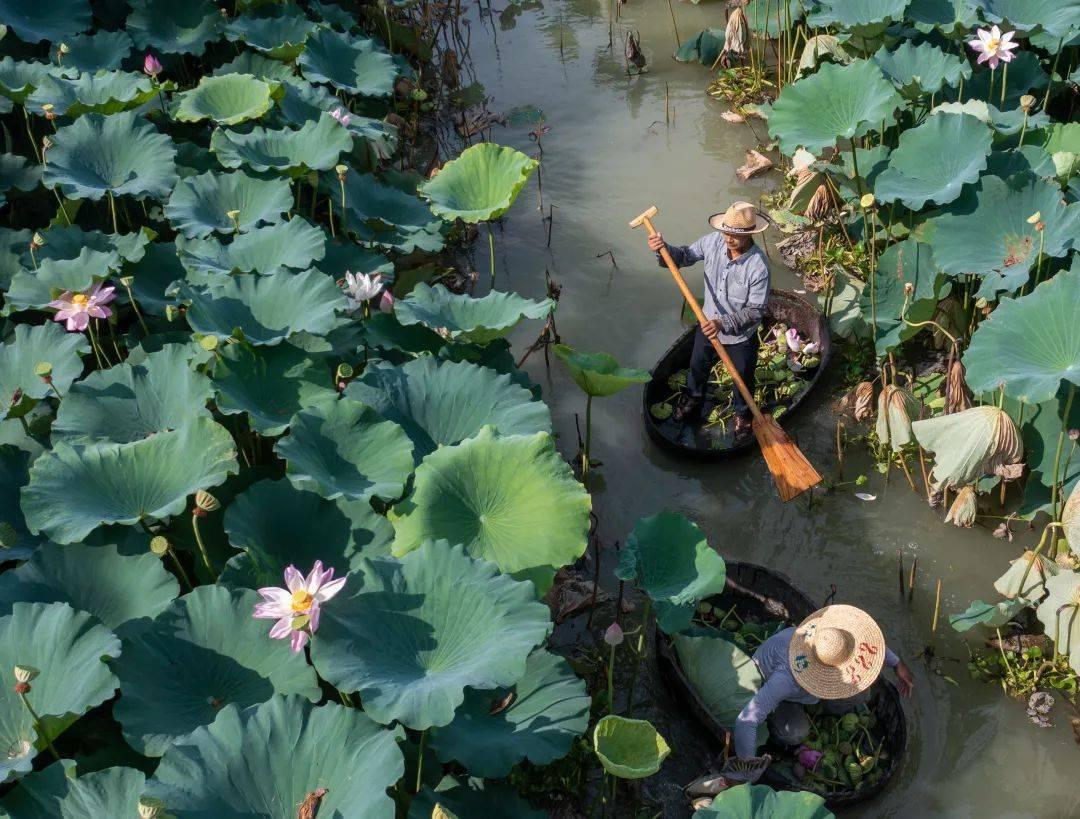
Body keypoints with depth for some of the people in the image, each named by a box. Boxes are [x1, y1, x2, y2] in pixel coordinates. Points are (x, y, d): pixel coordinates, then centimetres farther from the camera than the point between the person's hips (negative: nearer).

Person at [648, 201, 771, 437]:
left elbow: (755, 311, -28)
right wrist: (664, 248, -22)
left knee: (743, 379, 22)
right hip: (708, 326, 4)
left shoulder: (758, 267, -33)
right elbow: (685, 256, -3)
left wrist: (724, 324, -38)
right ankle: (693, 400, 59)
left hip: (741, 336, -4)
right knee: (698, 367, 29)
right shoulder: (713, 242, -20)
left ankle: (742, 412, 52)